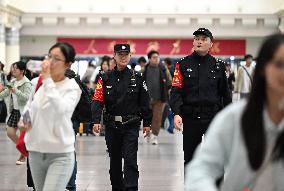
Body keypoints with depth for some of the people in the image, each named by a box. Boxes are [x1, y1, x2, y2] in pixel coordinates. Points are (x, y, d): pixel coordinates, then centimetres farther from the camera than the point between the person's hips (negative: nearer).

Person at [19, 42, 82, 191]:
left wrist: (48, 80, -28)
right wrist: (24, 121, 1)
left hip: (60, 155, -6)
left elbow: (61, 109, -30)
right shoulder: (37, 83, 6)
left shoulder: (72, 88, -10)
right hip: (35, 152, 6)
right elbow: (29, 108, 22)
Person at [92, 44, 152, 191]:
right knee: (114, 159, 13)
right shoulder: (105, 78, 2)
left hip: (131, 125, -2)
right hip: (112, 125, 2)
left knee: (130, 159, -9)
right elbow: (98, 100, -7)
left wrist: (147, 123, 5)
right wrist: (96, 121, -20)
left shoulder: (137, 78, 2)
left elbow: (145, 102, 6)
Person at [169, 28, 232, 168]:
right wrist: (176, 113, -17)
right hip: (190, 118, 0)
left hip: (214, 117, 0)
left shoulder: (218, 65, 7)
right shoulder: (183, 65, 3)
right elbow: (176, 91, -4)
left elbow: (225, 93, 11)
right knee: (190, 158, 11)